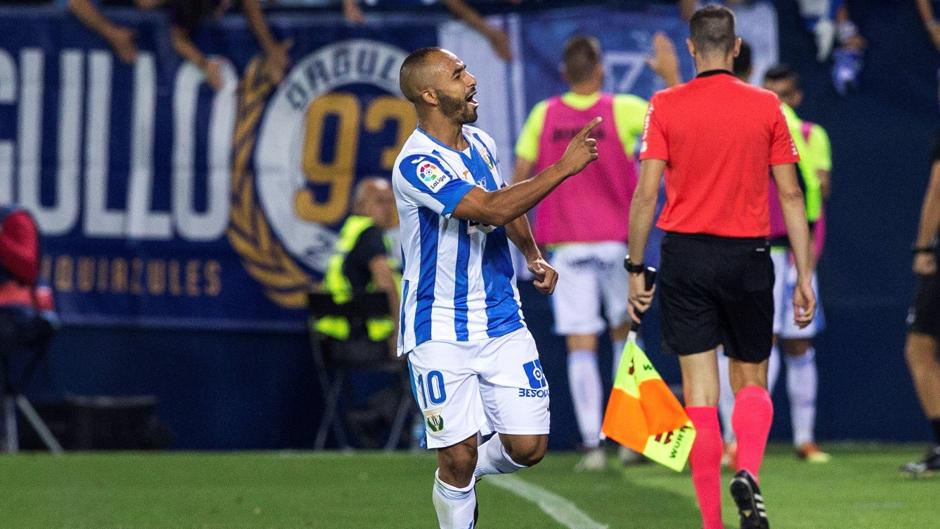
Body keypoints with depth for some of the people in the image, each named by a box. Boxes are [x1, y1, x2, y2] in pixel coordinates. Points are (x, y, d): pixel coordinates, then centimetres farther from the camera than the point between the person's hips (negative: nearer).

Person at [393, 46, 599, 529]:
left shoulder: (480, 144, 6)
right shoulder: (417, 164, -19)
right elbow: (491, 208, -30)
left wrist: (533, 257, 9)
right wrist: (562, 168, -28)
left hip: (502, 321, 6)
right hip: (441, 331, -6)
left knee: (528, 446, 1)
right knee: (459, 455, -7)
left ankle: (465, 475, 31)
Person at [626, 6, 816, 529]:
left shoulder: (666, 106, -1)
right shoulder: (767, 105, 1)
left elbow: (646, 194, -5)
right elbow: (791, 195, 0)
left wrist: (636, 269, 2)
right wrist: (804, 276, 4)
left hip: (685, 253, 0)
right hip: (748, 256, 0)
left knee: (701, 392, 3)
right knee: (752, 382, 14)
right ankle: (748, 474, -14)